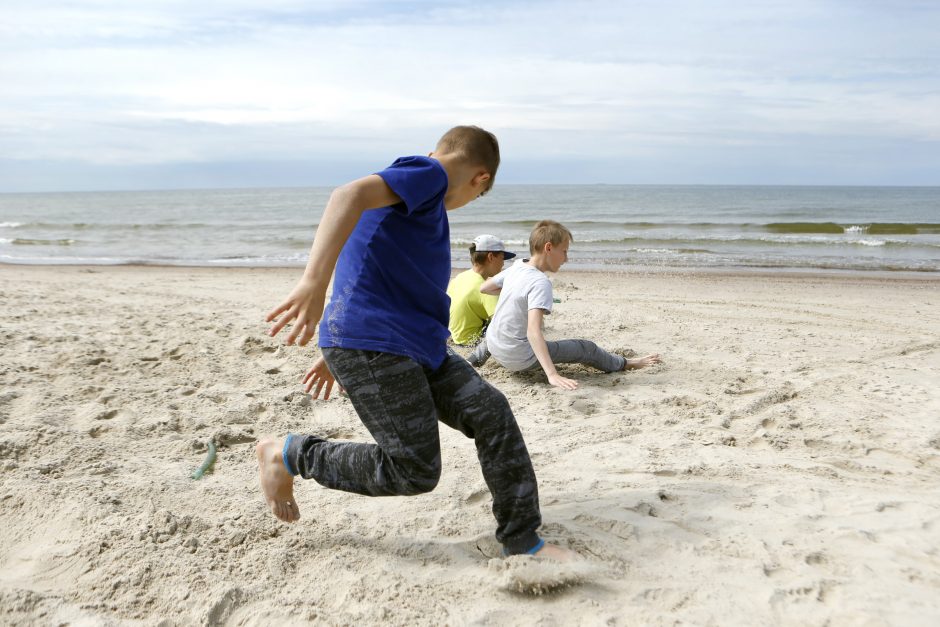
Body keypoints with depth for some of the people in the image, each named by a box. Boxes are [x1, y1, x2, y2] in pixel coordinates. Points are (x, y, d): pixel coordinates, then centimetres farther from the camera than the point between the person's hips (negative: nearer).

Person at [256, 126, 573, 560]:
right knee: (414, 472, -7)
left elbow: (372, 278, 29)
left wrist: (337, 354, 33)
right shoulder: (427, 173, -6)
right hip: (371, 346, -10)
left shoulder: (425, 199, 25)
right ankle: (288, 455, 9)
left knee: (492, 413, 2)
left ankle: (522, 543, 9)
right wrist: (313, 282, -40)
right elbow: (349, 195, -26)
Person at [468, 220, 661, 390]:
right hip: (519, 358, -7)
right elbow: (533, 331, -36)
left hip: (493, 345, 7)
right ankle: (626, 364, 28)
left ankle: (474, 358, 50)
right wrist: (552, 375, -45)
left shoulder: (516, 267, -2)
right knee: (586, 348, 6)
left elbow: (484, 288, 12)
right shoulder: (540, 283, -24)